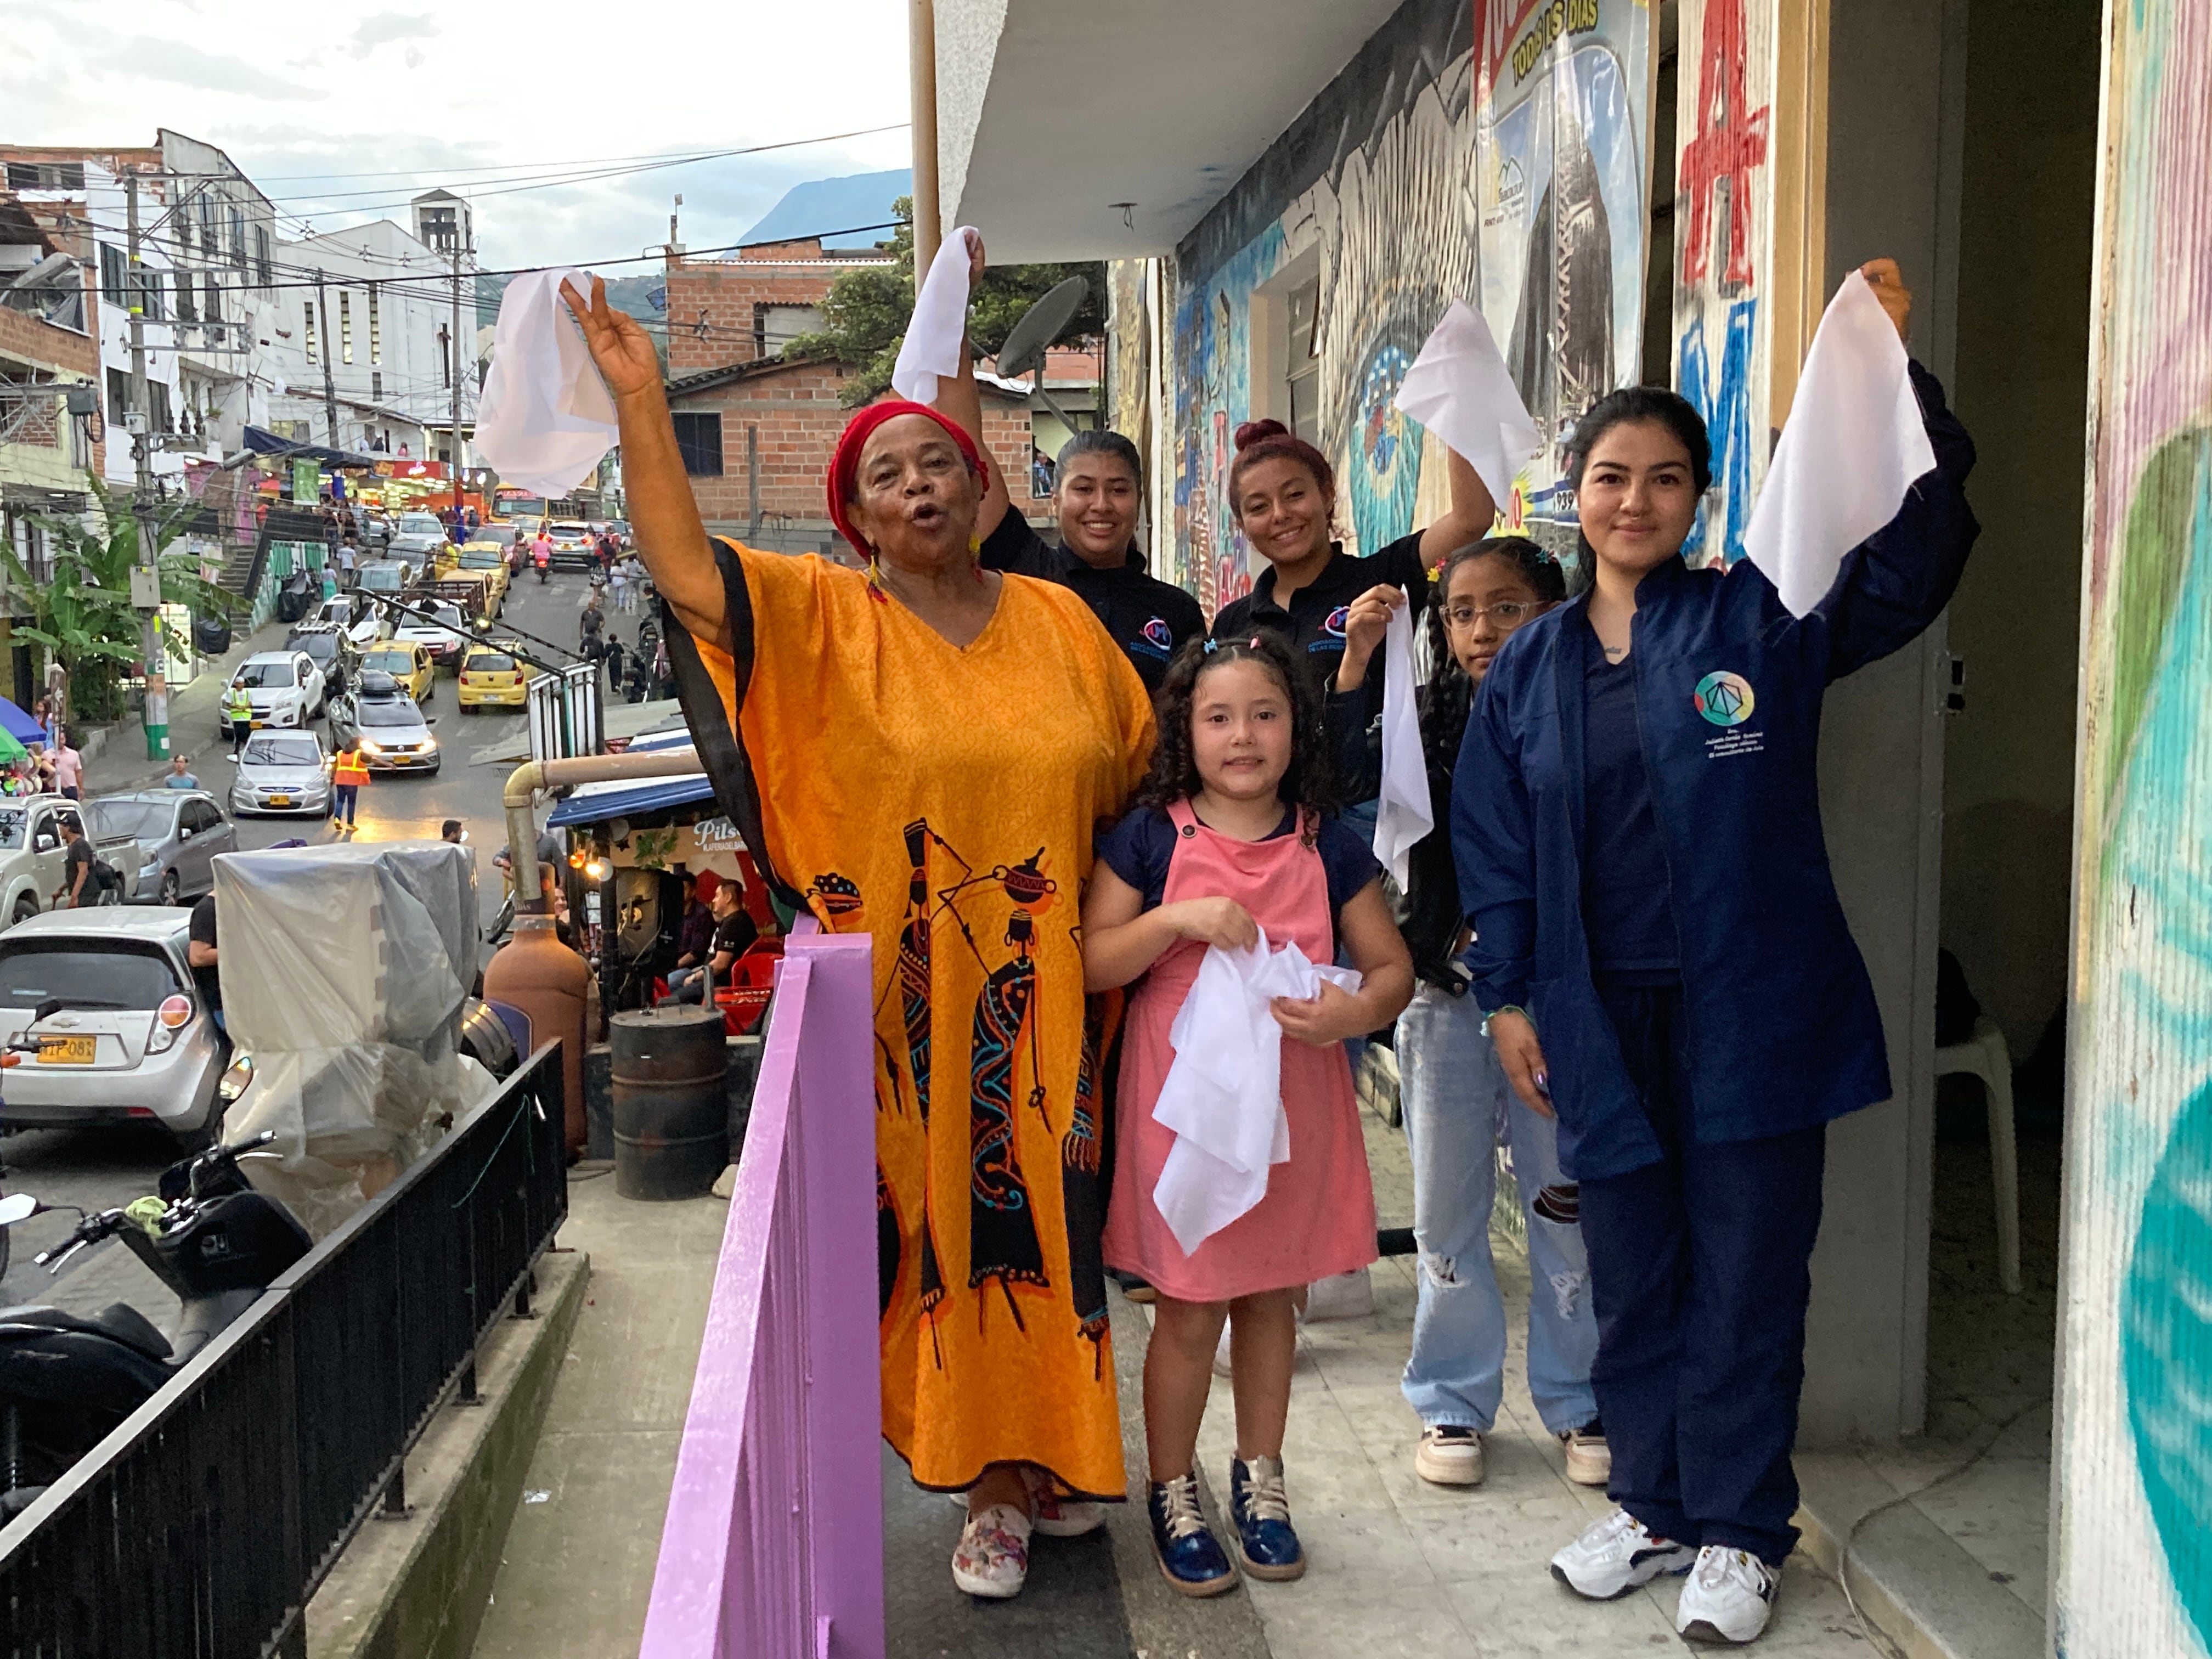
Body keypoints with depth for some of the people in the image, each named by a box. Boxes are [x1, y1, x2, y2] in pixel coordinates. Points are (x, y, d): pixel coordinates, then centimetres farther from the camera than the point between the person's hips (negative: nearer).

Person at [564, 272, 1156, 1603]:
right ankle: (990, 1486, 19)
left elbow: (1132, 762, 16)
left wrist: (1073, 874, 8)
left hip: (1040, 993, 3)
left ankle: (1049, 1450, 31)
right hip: (902, 994, -2)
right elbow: (682, 567, -16)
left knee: (1045, 1215, 10)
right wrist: (641, 398, -23)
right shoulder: (819, 620, -2)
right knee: (942, 1221, 5)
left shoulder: (1059, 620, 6)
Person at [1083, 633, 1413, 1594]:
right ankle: (1173, 1496, 24)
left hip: (1293, 1105, 2)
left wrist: (1358, 1010, -19)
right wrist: (1177, 919, -22)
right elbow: (1090, 963, -7)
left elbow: (1392, 964, 3)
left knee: (1271, 1294, 16)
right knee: (1189, 1308, 5)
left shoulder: (1326, 846, 1)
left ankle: (1259, 1478, 35)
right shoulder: (1151, 839, -5)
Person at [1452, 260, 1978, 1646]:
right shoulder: (1531, 668, 8)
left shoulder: (1758, 620, -1)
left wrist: (1897, 377, -24)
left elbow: (1913, 556, -14)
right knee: (1634, 1274, 14)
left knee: (1746, 1277, 5)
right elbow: (1498, 847, 9)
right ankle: (1655, 1504, 32)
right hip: (1604, 1016, 3)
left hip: (1750, 1010, -3)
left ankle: (1740, 1534, 22)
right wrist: (1510, 995, 4)